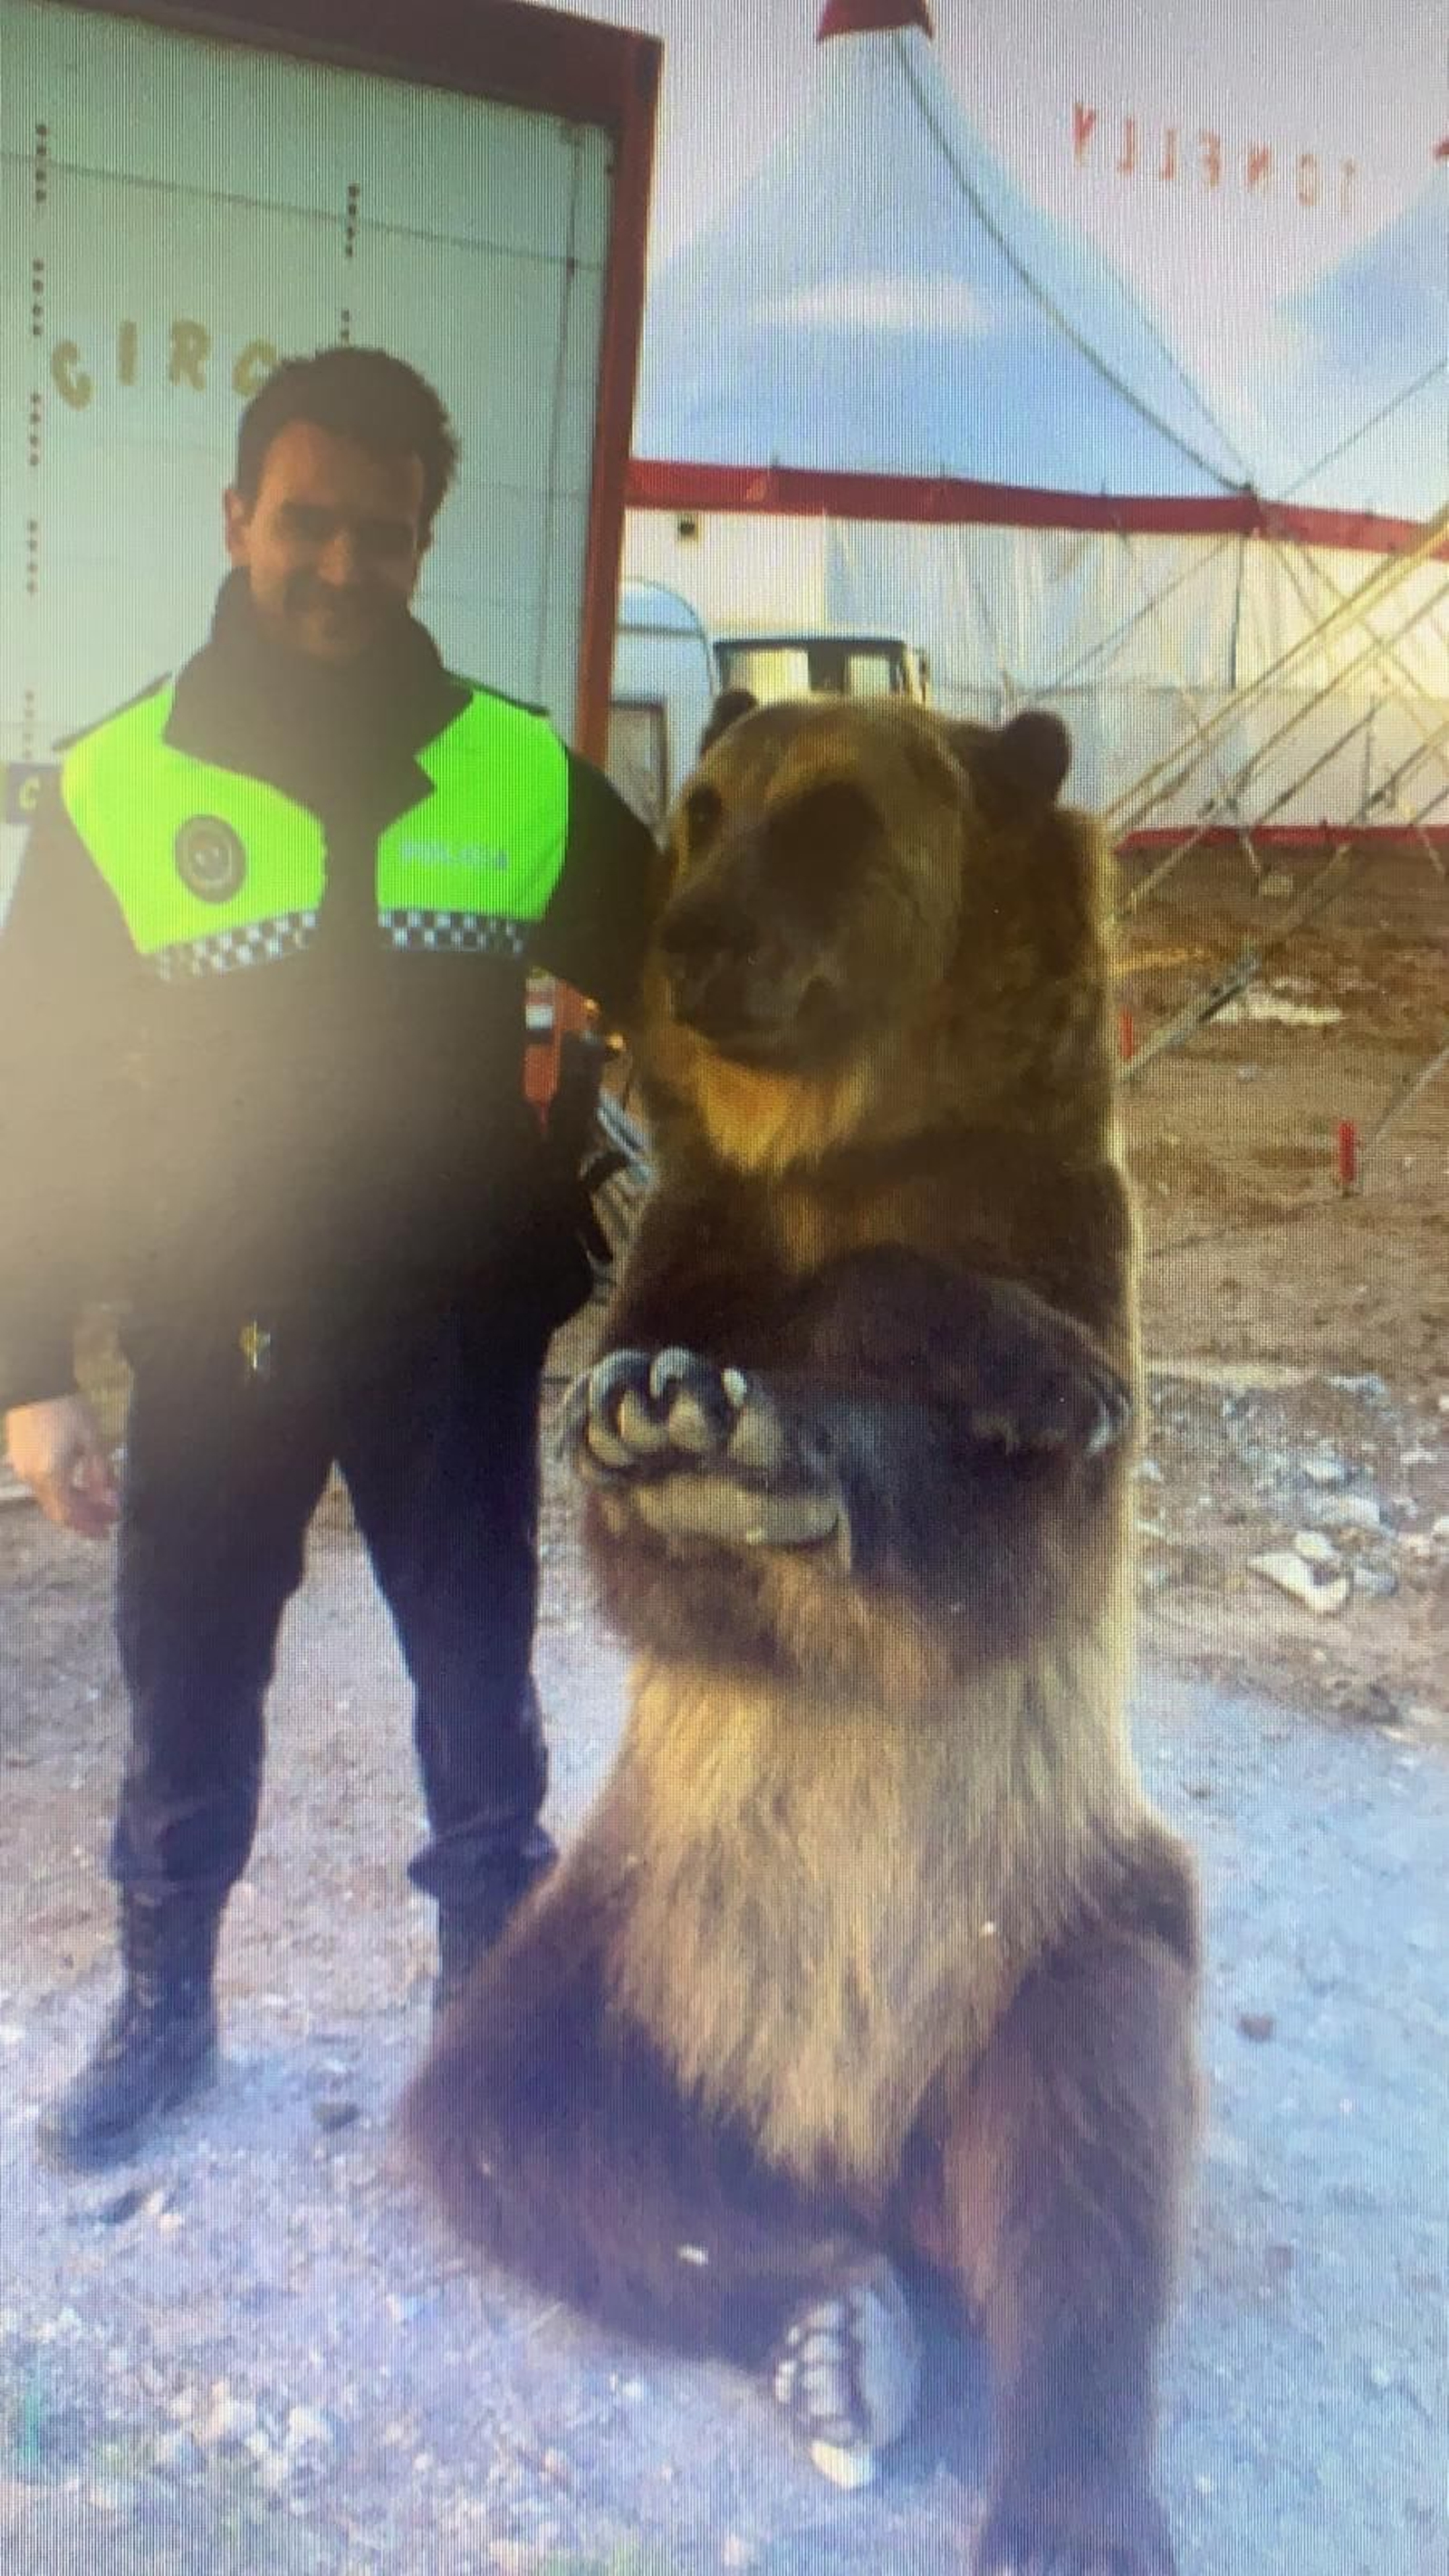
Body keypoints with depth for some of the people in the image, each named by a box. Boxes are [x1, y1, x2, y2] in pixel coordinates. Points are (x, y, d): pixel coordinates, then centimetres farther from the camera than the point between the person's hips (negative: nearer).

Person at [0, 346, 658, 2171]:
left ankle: (497, 1989, 37)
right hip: (212, 1338, 0)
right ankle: (162, 2007, 37)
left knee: (477, 1680, 15)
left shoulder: (525, 775, -5)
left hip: (459, 1329, 0)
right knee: (187, 1694, 14)